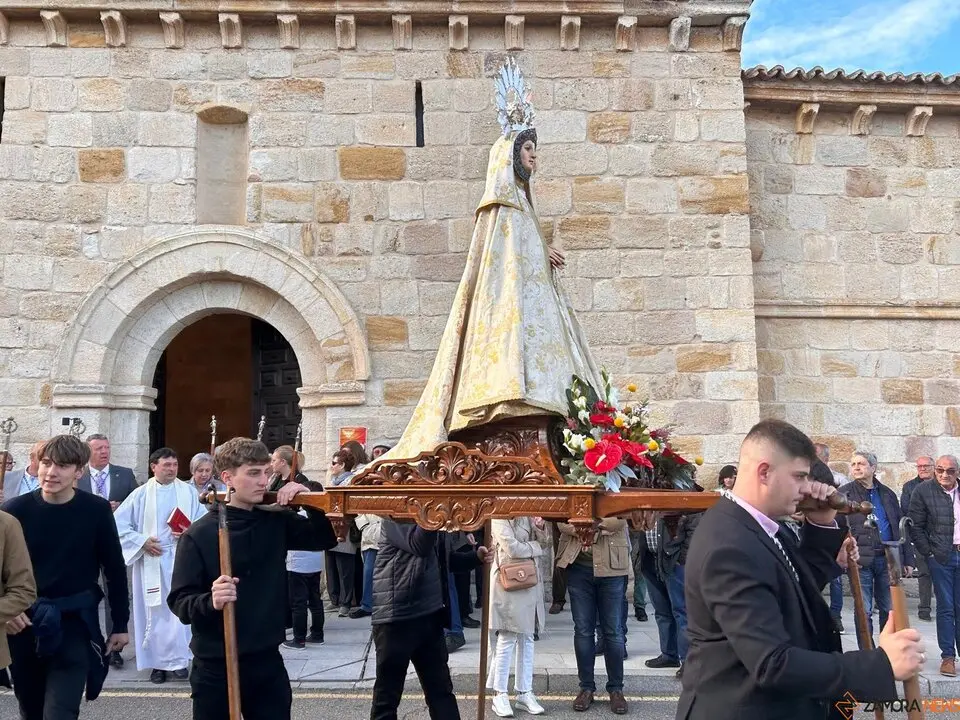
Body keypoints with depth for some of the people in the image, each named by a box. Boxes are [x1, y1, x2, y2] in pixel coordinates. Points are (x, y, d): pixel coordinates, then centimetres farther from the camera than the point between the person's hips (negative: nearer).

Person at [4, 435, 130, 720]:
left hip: (75, 621, -2)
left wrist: (120, 624, 4)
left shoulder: (96, 510, -8)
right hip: (24, 622, 2)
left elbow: (114, 568, 0)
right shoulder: (15, 510, -6)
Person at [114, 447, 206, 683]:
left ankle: (179, 660, 8)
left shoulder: (188, 491, 5)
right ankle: (158, 663, 13)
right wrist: (142, 542, -7)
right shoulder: (141, 494, 2)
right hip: (151, 559, 0)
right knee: (155, 611, 4)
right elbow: (118, 523, 1)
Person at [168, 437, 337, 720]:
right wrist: (210, 601, -32)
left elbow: (325, 539, 6)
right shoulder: (199, 535, -11)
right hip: (215, 667, -3)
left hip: (268, 661, 4)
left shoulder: (276, 522, 3)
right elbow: (179, 601, -12)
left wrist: (309, 501, -8)